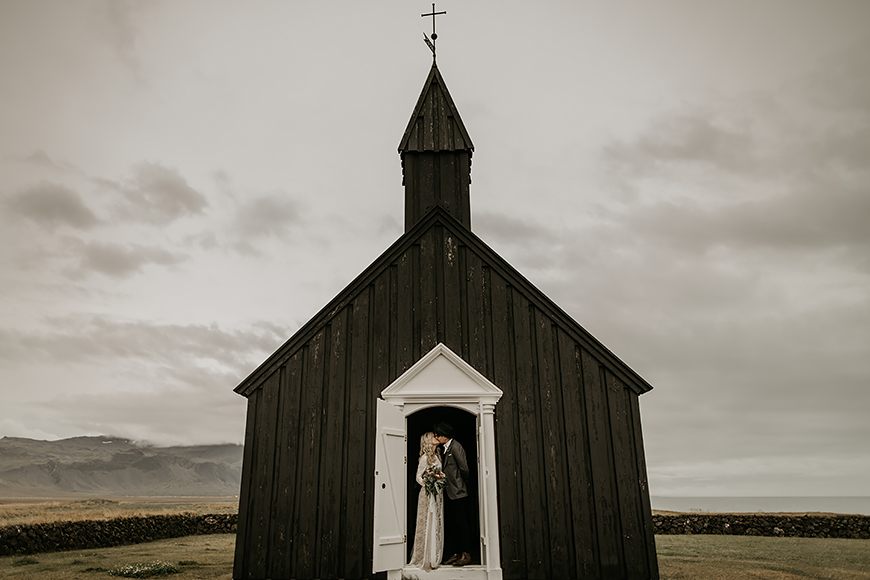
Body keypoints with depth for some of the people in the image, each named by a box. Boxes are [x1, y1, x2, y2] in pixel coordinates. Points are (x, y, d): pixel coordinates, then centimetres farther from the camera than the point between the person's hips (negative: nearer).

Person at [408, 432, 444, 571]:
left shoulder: (437, 457, 12)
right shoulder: (425, 458, -9)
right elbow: (418, 477, -8)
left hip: (438, 494, 7)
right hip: (428, 494, -7)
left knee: (437, 524, 9)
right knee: (427, 524, -4)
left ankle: (434, 556, 17)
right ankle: (425, 558, 4)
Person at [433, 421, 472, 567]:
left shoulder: (455, 446, -14)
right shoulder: (445, 448, 14)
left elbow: (464, 468, -16)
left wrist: (463, 482, -3)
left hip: (458, 492, -9)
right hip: (448, 493, 9)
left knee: (461, 523, -3)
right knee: (449, 524, 12)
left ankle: (466, 555, 4)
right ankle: (457, 553, 20)